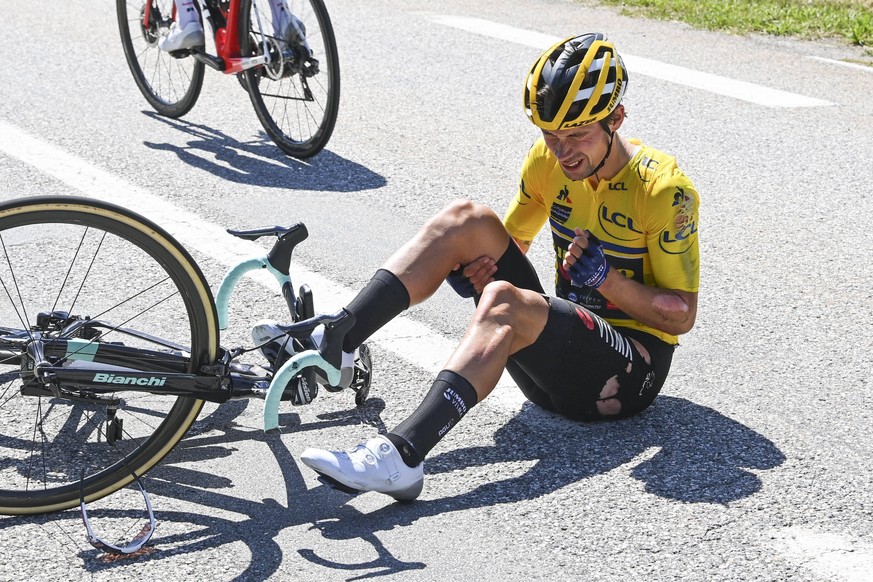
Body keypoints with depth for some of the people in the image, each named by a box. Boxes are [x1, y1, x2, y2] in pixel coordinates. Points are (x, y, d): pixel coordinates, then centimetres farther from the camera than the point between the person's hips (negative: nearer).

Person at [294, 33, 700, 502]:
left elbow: (682, 315, -13)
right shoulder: (548, 161, 1)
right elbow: (511, 242, 15)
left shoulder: (664, 189, -16)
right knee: (467, 220, -13)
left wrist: (606, 277, -27)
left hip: (629, 373, -6)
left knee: (503, 302, -35)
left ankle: (402, 454, -50)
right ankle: (334, 343, -22)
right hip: (560, 344, 6)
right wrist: (473, 268, -8)